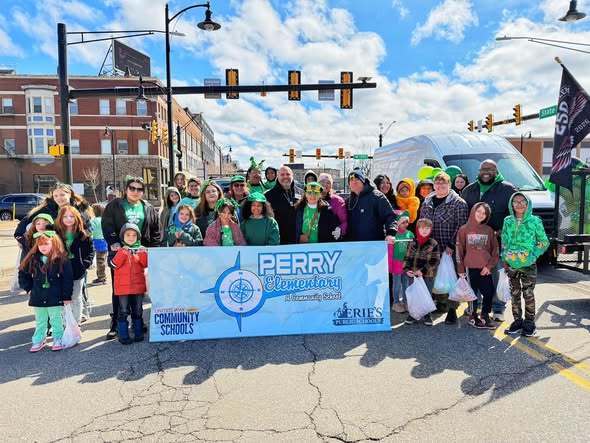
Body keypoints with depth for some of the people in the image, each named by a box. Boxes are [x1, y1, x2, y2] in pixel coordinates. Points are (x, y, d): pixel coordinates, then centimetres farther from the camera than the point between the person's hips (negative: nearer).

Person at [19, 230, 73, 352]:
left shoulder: (62, 259, -12)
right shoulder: (32, 259, -1)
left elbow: (68, 279, -10)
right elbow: (23, 274, 13)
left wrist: (67, 296, -10)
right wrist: (28, 288, 5)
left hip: (56, 298, -3)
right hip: (38, 297, 4)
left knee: (56, 321, 9)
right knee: (40, 321, 16)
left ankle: (58, 340, 24)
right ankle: (38, 341, 29)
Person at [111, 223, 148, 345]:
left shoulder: (141, 250, 5)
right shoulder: (120, 250, 1)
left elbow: (147, 264, -5)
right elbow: (114, 264, -13)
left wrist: (140, 256, -20)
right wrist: (123, 252, -20)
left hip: (138, 286, 2)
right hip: (123, 287, -2)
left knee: (138, 311, 12)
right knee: (123, 312, 2)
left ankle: (138, 333, 22)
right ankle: (123, 336, 10)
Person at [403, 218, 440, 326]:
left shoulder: (433, 244, -4)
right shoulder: (413, 243, 4)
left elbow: (435, 261, -8)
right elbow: (407, 258, 8)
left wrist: (423, 271, -15)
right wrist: (406, 269, -8)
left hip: (428, 276, -2)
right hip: (412, 275, 3)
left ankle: (427, 316, 24)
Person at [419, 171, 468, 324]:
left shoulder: (458, 203, -4)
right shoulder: (427, 203, 13)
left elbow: (461, 226, -8)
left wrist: (452, 245, -14)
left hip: (450, 250, -5)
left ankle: (452, 310, 8)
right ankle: (441, 304, 26)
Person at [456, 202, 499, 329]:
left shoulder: (489, 231, 8)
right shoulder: (464, 230, 2)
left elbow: (495, 251, 7)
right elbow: (459, 251, 1)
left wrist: (489, 266, -5)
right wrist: (461, 269, -2)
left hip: (485, 269, 2)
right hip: (470, 268, -2)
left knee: (489, 293, 2)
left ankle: (485, 316, 19)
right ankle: (473, 317, 20)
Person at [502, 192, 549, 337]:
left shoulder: (535, 221, -5)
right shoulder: (508, 221, 4)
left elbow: (544, 242, 3)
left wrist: (534, 256, -8)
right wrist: (504, 259, 5)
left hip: (529, 266, -3)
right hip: (511, 265, 3)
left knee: (528, 295, 3)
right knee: (514, 294, 10)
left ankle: (529, 323, 16)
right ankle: (517, 321, 22)